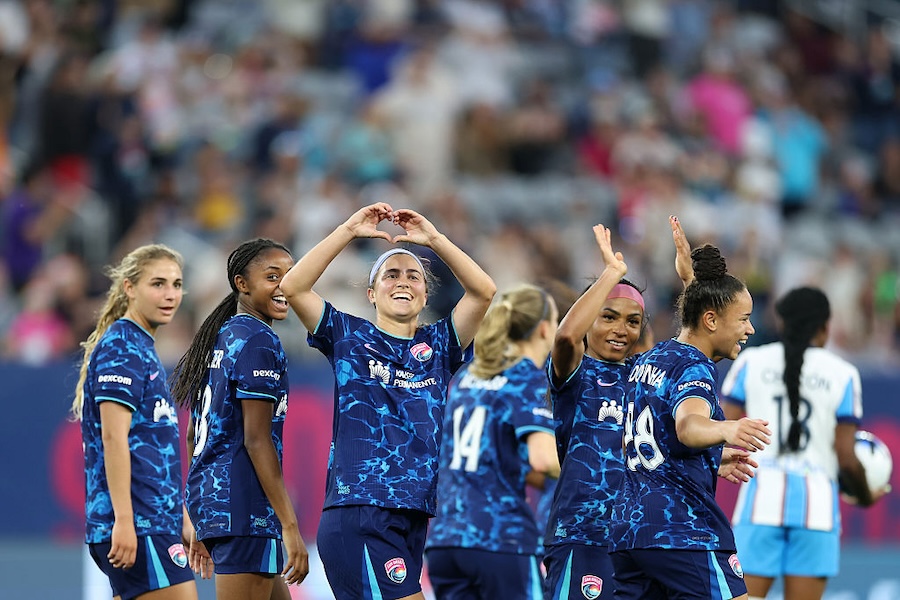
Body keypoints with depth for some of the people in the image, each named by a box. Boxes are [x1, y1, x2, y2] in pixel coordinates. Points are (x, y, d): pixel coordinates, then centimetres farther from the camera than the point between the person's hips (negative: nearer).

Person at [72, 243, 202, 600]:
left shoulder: (143, 348, 21)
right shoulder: (122, 347, -9)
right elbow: (114, 438, -17)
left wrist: (181, 518, 24)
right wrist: (123, 521, -22)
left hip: (156, 520, 10)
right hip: (139, 523, -10)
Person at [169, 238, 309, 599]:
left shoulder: (218, 339, 17)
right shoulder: (259, 342, -11)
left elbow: (194, 436, 21)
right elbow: (257, 440, -17)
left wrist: (199, 522, 25)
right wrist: (289, 525, -18)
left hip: (208, 498, 10)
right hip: (244, 504, -10)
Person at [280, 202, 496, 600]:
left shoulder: (437, 346, 15)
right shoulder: (349, 338, 7)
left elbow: (483, 291, 4)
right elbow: (293, 286, -4)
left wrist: (433, 239, 0)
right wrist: (349, 230, -4)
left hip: (413, 518, 5)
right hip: (358, 516, -5)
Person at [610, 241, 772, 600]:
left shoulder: (647, 362, 17)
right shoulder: (693, 368, -10)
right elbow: (688, 426, -32)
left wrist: (714, 462, 34)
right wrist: (725, 430, -54)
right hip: (685, 530, -9)